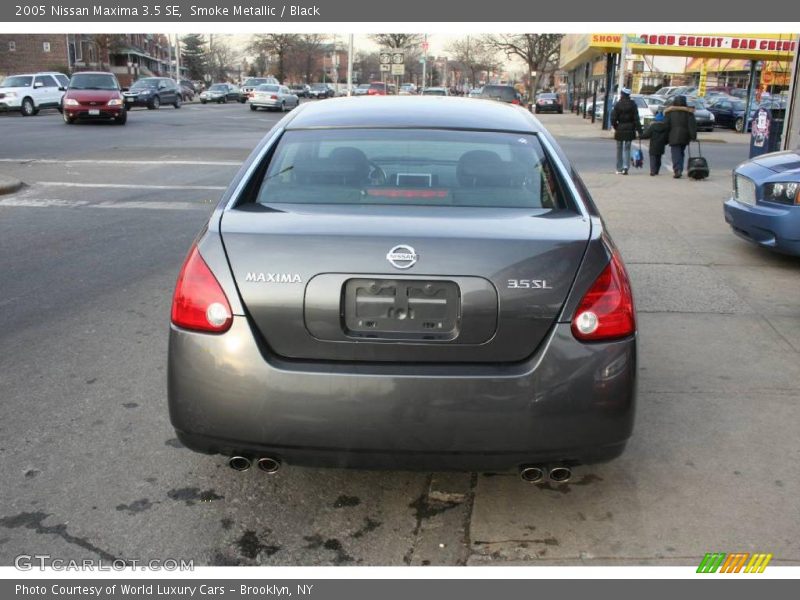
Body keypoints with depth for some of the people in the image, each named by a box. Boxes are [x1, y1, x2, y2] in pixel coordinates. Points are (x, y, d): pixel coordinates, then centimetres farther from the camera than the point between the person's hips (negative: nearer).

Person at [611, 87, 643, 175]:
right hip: (629, 130, 1)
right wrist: (639, 130, -3)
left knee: (619, 149, 12)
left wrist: (615, 127, 10)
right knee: (627, 149, 3)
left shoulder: (618, 105, -6)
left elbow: (613, 118, -8)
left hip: (620, 129, -1)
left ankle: (619, 169, 15)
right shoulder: (633, 104, -2)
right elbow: (636, 118, -5)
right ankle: (625, 167, -15)